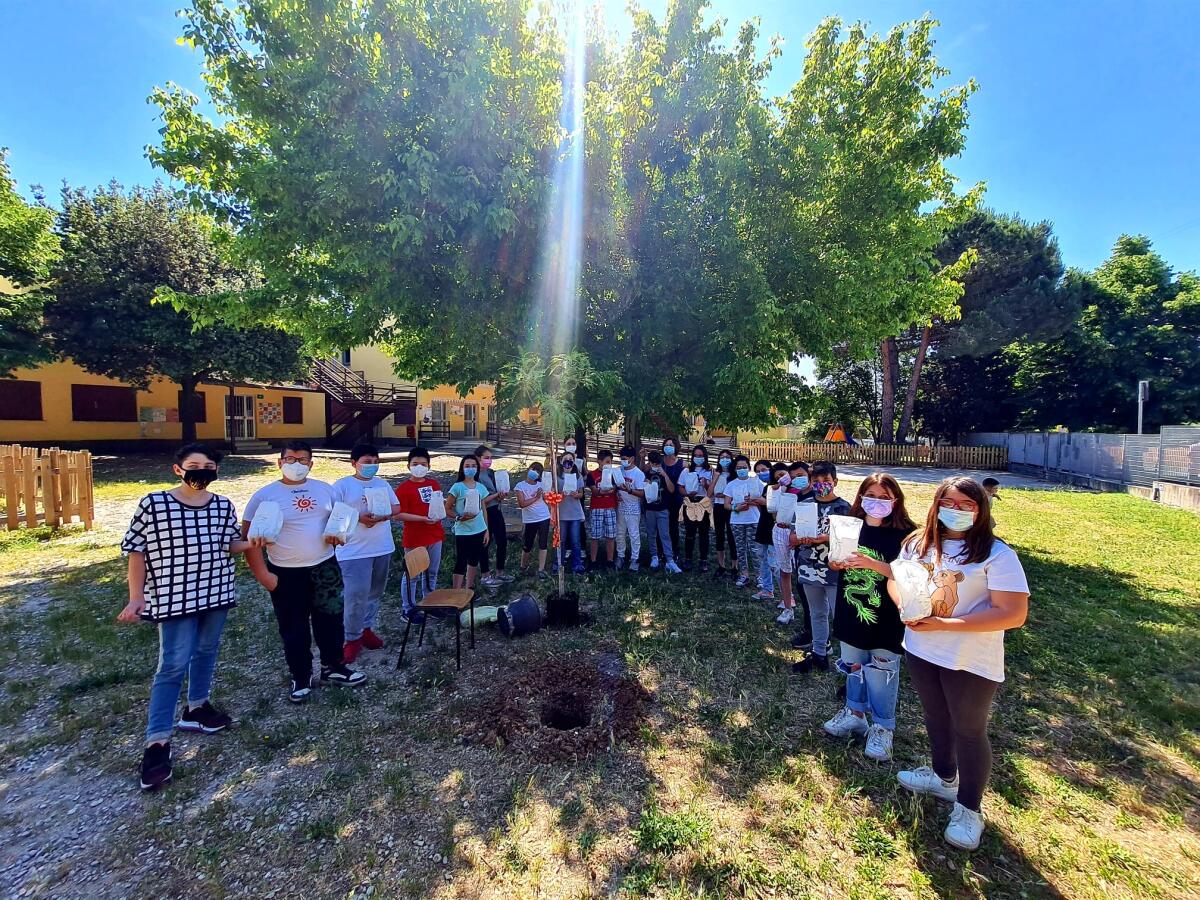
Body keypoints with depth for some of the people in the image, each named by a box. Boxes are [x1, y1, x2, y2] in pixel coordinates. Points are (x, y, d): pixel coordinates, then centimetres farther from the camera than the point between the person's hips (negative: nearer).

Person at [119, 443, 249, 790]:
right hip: (174, 596, -4)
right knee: (174, 664, -4)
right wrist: (136, 596, -10)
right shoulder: (153, 504, -11)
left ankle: (197, 709, 37)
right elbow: (135, 550, -5)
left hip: (216, 591, 5)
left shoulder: (223, 506, 0)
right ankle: (157, 742, 8)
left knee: (206, 651, 17)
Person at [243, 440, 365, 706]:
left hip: (325, 567, 3)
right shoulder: (264, 495, -8)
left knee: (331, 620, 13)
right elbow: (249, 538, -8)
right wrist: (262, 574, -12)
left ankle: (333, 667, 32)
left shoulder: (324, 489, 2)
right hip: (286, 573, -3)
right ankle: (301, 677, 28)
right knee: (294, 628, 10)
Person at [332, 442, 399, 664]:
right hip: (355, 551, -5)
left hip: (383, 548, 6)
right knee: (355, 595, -4)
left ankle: (366, 628, 32)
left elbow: (396, 507, 9)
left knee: (375, 592, 15)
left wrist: (382, 515, -12)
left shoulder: (383, 483, 10)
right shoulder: (342, 485, -6)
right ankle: (352, 638, 13)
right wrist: (358, 517, -22)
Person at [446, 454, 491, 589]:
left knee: (474, 561, 16)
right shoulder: (457, 487, -9)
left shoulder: (480, 487, 5)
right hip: (463, 532, -5)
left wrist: (487, 530, 10)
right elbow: (446, 508, -7)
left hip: (479, 530, 5)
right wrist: (458, 517, -24)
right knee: (461, 563, -2)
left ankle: (469, 591, 31)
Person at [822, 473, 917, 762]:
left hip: (886, 618, -4)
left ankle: (882, 728, 26)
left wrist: (871, 563, -29)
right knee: (853, 667, 19)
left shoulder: (904, 534, -12)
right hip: (851, 613, 5)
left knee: (880, 673, 5)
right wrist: (838, 562, -12)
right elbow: (836, 563, 10)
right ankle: (854, 713, 39)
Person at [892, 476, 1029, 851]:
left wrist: (943, 624, -26)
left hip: (971, 662, -5)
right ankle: (944, 777, 49)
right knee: (936, 719, 24)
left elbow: (1014, 614, -22)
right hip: (920, 651, 6)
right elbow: (895, 580, 8)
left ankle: (969, 809, 32)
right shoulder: (918, 544, 0)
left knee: (968, 731, 11)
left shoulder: (995, 554, -17)